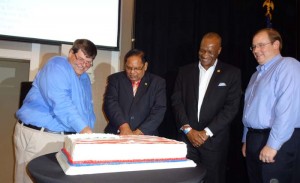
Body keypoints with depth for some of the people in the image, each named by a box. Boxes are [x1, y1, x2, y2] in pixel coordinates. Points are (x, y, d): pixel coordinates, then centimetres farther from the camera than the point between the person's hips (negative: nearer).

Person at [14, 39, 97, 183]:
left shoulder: (85, 78, 15)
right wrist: (83, 128, -30)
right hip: (38, 134, -7)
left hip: (67, 137, 7)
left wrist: (88, 132, 0)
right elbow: (60, 103, -24)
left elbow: (88, 109, 17)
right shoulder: (56, 66, -10)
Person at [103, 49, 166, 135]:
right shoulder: (115, 79, 8)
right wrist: (123, 127, -18)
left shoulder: (157, 82, 4)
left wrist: (138, 133, -13)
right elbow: (110, 103, -4)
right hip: (117, 134, 2)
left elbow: (159, 110, -4)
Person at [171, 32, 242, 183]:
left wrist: (207, 132, -10)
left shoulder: (231, 73, 1)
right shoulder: (185, 71, 8)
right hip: (187, 138, 2)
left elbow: (231, 108, -5)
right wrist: (188, 130, -8)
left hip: (214, 140, -1)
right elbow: (177, 101, 3)